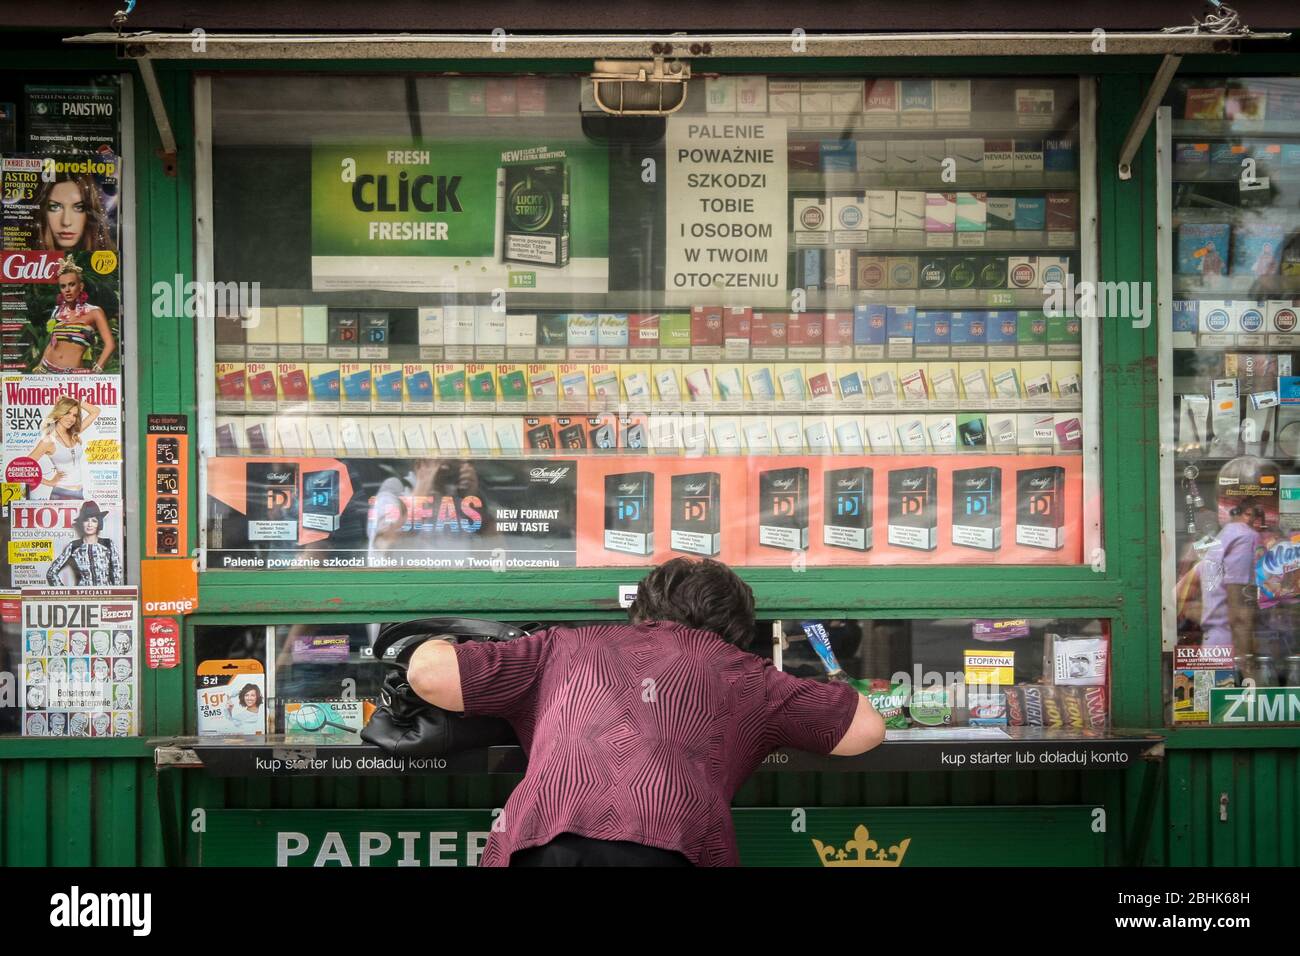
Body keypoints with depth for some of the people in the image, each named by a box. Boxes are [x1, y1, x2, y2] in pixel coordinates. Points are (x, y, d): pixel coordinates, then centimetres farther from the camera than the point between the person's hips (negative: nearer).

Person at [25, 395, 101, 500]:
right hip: (61, 495, -6)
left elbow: (95, 411, 14)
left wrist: (76, 402, 5)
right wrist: (48, 482, -6)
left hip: (79, 495, 6)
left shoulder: (74, 436, 10)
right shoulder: (49, 441, -7)